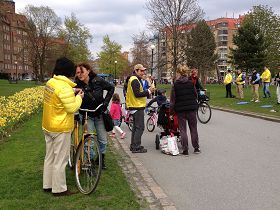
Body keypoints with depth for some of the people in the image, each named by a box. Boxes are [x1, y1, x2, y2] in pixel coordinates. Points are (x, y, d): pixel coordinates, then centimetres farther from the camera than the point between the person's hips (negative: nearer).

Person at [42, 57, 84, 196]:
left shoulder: (50, 82, 3)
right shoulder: (65, 87, -24)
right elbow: (72, 108, -22)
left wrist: (73, 92, 5)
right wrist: (79, 97, -7)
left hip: (48, 126, 9)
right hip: (60, 129, -9)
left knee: (49, 157, 19)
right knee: (60, 160, 2)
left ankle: (47, 185, 30)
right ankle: (59, 189, 12)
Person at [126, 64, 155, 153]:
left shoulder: (134, 79, 18)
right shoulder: (135, 80, -15)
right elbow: (137, 94, -23)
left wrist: (148, 91, 7)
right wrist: (148, 91, -18)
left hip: (135, 107, 11)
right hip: (137, 107, -11)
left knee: (136, 127, 17)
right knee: (140, 127, -8)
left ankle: (133, 145, 24)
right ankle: (136, 147, -5)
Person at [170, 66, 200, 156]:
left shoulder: (175, 85, -6)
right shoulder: (191, 83, 1)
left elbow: (172, 99, -6)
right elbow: (195, 95, 6)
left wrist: (172, 110, 4)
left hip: (180, 109, -2)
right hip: (192, 108, 2)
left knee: (183, 130, 5)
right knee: (193, 129, 12)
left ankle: (185, 150, 5)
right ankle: (196, 148, 19)